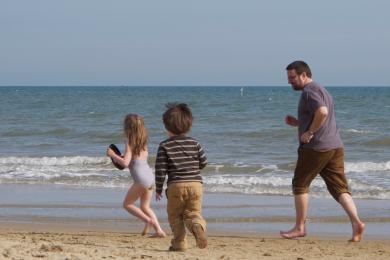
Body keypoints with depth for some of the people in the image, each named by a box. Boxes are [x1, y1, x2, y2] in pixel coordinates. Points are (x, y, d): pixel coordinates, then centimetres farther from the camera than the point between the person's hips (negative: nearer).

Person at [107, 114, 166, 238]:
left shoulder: (130, 143, -9)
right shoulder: (143, 142, 13)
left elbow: (125, 163, -19)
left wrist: (112, 155, -6)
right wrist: (121, 157, 27)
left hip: (141, 178, -8)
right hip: (150, 175, 8)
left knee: (127, 204, 9)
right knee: (145, 206, 19)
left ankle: (148, 220, -8)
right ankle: (159, 230, 7)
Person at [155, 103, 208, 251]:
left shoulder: (164, 146, -3)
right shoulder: (194, 143, 6)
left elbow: (160, 170, -6)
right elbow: (203, 163, 12)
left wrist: (158, 189, 5)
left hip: (176, 185, -2)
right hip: (195, 184, 2)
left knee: (175, 215, 14)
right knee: (193, 213, 9)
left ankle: (179, 243, 6)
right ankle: (198, 226, -24)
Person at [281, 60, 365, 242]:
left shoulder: (310, 91, -9)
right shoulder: (321, 90, 23)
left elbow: (322, 112, -28)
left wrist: (310, 132, -19)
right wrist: (298, 123, 19)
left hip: (315, 147, -9)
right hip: (335, 146, 9)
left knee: (300, 185, 5)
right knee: (339, 188, 3)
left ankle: (299, 227, 11)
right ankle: (356, 222, -13)